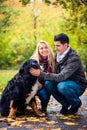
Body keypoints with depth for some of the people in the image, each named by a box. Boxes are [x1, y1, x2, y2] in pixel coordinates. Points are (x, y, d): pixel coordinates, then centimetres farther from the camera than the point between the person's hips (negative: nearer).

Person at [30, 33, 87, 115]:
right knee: (48, 83, -21)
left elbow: (61, 77, -35)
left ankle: (76, 103, -5)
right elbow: (55, 72, 2)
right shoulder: (58, 54, -3)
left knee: (62, 86, -37)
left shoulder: (74, 58, -27)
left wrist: (41, 74, -39)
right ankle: (65, 104, 1)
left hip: (78, 85, -6)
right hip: (65, 82, 6)